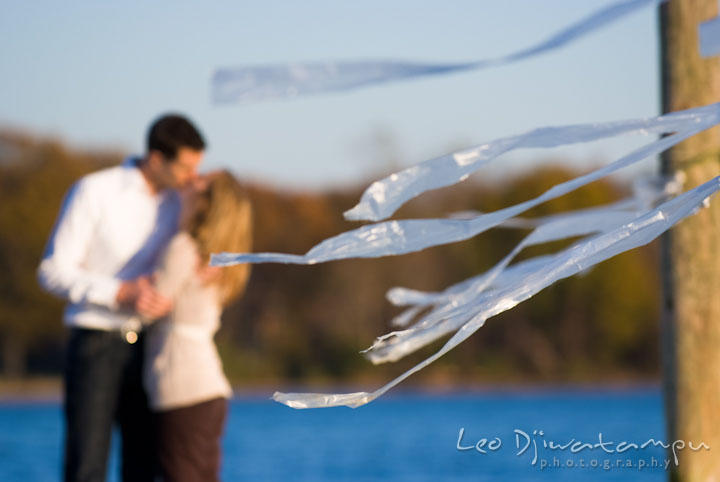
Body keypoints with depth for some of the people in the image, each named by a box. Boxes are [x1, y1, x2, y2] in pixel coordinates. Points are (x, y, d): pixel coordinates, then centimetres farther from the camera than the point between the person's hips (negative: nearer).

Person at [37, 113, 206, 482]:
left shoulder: (172, 204, 9)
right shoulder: (94, 192, -9)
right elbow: (53, 271, -10)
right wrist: (122, 294, -22)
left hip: (144, 350, 6)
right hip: (96, 344, -6)